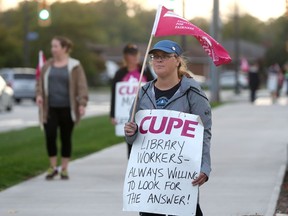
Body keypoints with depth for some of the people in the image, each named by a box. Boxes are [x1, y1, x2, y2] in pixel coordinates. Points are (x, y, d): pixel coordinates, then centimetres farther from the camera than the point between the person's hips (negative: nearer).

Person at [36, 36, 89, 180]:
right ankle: (53, 167, 10)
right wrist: (39, 95, -2)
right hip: (50, 108, 3)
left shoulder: (74, 66, -3)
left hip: (67, 108, -3)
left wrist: (82, 104, -13)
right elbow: (40, 82, 16)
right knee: (50, 136, -5)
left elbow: (81, 86, -5)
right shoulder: (47, 65, 9)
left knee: (66, 138, 6)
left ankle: (64, 168, 16)